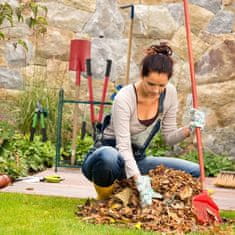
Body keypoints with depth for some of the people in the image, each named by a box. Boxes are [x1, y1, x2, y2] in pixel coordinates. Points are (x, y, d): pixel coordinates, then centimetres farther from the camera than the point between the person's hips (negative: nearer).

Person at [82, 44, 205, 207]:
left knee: (195, 172, -9)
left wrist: (190, 129, -20)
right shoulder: (124, 98, -24)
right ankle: (104, 199, -11)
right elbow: (123, 147, -30)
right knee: (108, 155, -44)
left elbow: (169, 137, 1)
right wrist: (140, 182, -42)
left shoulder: (169, 93, -7)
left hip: (137, 160, 6)